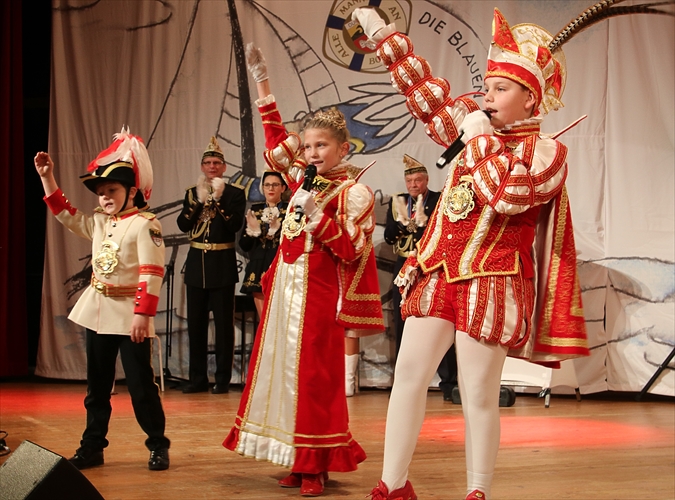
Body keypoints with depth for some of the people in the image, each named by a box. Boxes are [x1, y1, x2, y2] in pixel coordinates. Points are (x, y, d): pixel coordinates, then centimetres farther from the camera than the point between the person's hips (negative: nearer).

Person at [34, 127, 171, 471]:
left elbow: (152, 273, -19)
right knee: (97, 385, 13)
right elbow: (64, 213, 23)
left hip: (130, 315, -8)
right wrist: (47, 177, 15)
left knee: (140, 384, -2)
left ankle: (158, 446, 10)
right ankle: (92, 447, 21)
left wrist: (143, 314, -25)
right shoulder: (98, 223, 11)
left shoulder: (144, 224, -13)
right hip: (98, 313, 8)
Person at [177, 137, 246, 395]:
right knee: (196, 324, 7)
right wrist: (199, 201, -12)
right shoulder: (192, 193, 12)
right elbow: (182, 224, 1)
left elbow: (235, 224, -14)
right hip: (196, 263, 4)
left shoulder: (234, 193, 0)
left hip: (222, 265, -4)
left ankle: (223, 379, 5)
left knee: (223, 323, -1)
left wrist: (218, 199, -18)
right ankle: (198, 378, 14)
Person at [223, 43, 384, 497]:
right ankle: (298, 460, 14)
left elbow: (351, 252, -13)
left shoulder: (352, 192, -7)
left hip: (319, 291, -7)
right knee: (283, 366, 6)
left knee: (314, 373, -6)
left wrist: (318, 214, -21)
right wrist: (262, 81, 19)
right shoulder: (304, 179, 11)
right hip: (285, 285, 7)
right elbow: (275, 136, 22)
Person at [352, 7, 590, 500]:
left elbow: (505, 194, -22)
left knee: (479, 395, -3)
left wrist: (481, 140, -11)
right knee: (408, 374, 3)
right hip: (437, 271, 6)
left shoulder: (548, 152, -5)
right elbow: (424, 90, 18)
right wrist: (382, 32, 17)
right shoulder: (478, 125, 13)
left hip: (492, 281, -6)